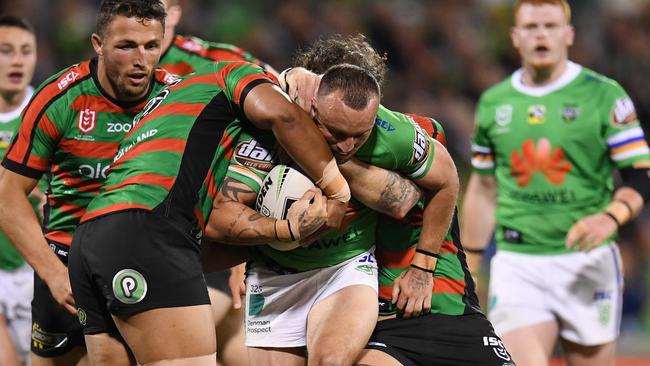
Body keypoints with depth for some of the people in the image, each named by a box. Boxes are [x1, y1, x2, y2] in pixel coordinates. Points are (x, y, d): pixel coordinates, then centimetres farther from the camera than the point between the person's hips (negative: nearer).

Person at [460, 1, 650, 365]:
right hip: (516, 264, 1)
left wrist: (611, 216, -24)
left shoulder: (605, 95, 0)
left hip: (586, 260, -1)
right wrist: (468, 270, 17)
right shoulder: (493, 103, 10)